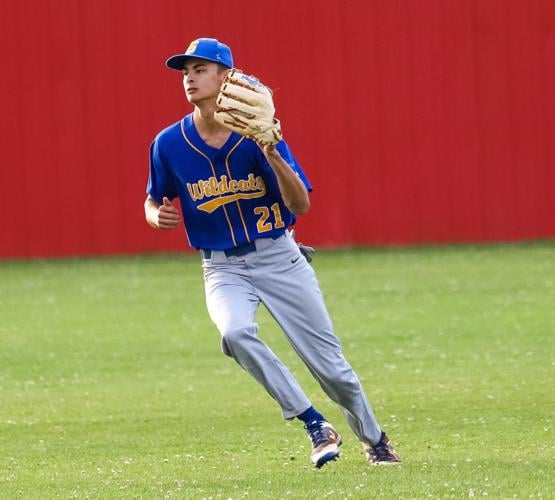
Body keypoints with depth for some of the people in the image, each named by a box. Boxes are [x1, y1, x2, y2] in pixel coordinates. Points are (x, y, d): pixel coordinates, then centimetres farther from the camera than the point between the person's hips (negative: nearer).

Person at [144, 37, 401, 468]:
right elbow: (154, 202, 10)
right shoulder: (170, 144, -5)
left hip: (279, 258, -1)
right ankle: (315, 425, -20)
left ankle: (375, 441, 28)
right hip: (222, 268, 1)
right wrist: (157, 215, -14)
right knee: (235, 332, -31)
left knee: (328, 362, 3)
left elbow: (301, 206, -15)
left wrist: (273, 157, -30)